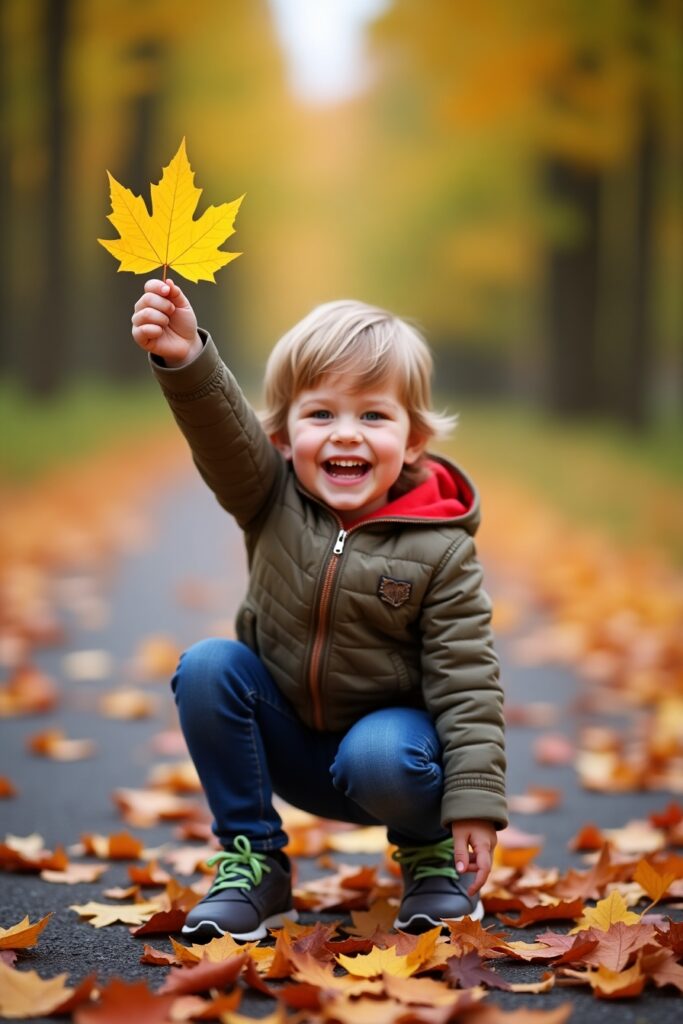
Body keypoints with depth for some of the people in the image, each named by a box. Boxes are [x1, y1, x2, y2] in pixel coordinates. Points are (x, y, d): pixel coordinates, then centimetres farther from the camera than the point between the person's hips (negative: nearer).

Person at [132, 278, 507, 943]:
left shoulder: (440, 551, -14)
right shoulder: (272, 498, -7)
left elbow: (466, 680, -13)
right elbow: (220, 426, -26)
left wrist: (473, 802, -20)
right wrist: (185, 359, -48)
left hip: (385, 726, -3)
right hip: (285, 740, 3)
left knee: (380, 762, -36)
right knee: (207, 666, -22)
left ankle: (431, 851, 1)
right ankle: (254, 866, -10)